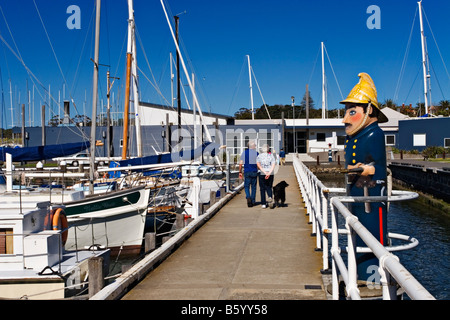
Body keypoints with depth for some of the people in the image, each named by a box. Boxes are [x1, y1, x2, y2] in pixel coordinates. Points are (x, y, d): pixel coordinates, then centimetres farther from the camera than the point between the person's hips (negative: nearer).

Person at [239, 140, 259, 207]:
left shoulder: (244, 152, 0)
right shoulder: (256, 153, -2)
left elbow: (241, 163, -1)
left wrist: (240, 172, 7)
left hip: (247, 172, 0)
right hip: (254, 172, 0)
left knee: (246, 186, 8)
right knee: (253, 187, 10)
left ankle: (248, 197, -17)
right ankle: (253, 201, 12)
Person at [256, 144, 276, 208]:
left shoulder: (259, 156, 2)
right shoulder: (271, 156, 4)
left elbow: (258, 165, -12)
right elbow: (273, 165, -9)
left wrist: (265, 172, -17)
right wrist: (269, 173, -18)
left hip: (262, 174, -1)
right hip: (271, 174, 1)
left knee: (262, 189, 8)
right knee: (269, 188, 14)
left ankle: (263, 204, 5)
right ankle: (270, 197, -15)